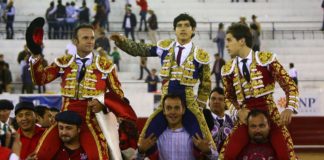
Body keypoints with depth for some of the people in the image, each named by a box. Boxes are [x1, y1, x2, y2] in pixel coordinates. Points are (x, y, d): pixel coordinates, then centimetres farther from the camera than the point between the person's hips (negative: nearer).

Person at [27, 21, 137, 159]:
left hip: (91, 119, -2)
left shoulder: (105, 64, 4)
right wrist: (36, 55, -13)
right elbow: (40, 79, 1)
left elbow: (117, 92, 8)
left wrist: (102, 101, -11)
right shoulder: (64, 62, 8)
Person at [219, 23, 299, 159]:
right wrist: (238, 111, -7)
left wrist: (289, 108, -21)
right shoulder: (228, 69, 5)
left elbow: (289, 85, -4)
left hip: (270, 115, -2)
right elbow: (229, 97, 15)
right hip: (246, 119, 2)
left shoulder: (266, 59, -4)